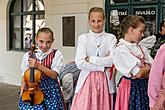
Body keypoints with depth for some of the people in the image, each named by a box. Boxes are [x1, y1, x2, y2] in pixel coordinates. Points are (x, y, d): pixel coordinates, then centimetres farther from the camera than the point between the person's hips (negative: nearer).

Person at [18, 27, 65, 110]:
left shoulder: (56, 54, -3)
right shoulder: (28, 55, 5)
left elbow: (54, 75, -12)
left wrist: (38, 66, -21)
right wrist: (22, 91, 1)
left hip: (50, 91, -1)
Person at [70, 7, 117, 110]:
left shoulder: (111, 38, 3)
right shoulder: (83, 38, 1)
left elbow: (112, 61, -9)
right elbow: (80, 63, -9)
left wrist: (91, 59, -8)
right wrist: (102, 67, -10)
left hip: (105, 80, 1)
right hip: (87, 79, 0)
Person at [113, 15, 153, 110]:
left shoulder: (142, 49, 9)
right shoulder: (121, 49, -14)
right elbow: (138, 74, -18)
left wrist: (143, 71, -13)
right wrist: (147, 68, -1)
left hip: (144, 86, 7)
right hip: (131, 88, -7)